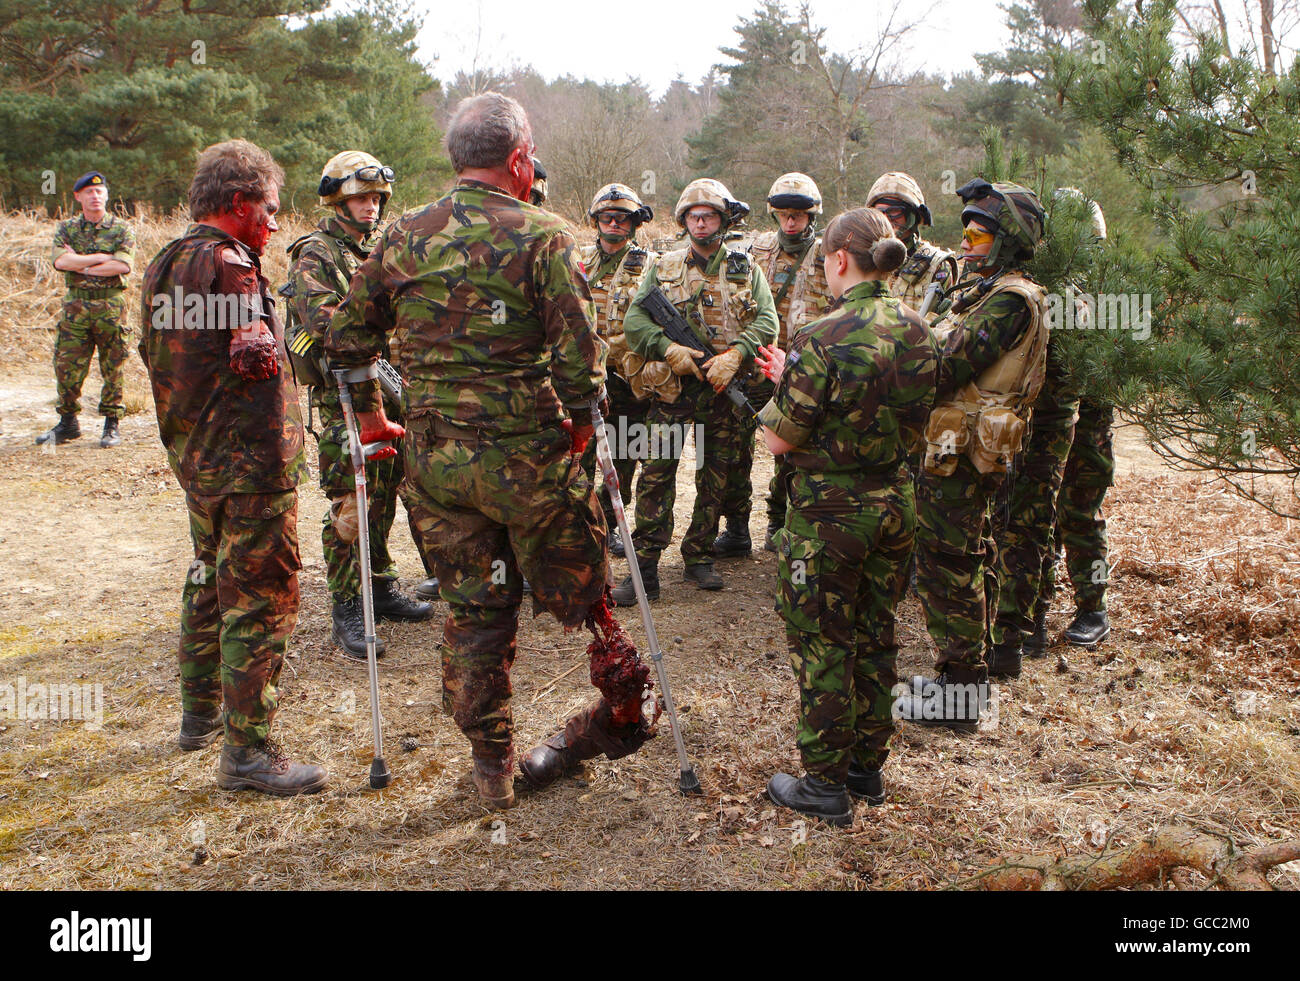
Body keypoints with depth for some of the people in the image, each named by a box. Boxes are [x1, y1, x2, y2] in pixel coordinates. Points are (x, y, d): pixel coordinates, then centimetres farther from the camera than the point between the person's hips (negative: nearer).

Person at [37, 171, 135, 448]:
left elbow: (122, 265, -14)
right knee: (67, 366, 3)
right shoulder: (66, 229, 9)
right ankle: (68, 423, 16)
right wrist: (102, 257, -10)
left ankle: (112, 425, 13)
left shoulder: (121, 229, 2)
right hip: (75, 307, 2)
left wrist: (81, 265, -9)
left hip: (110, 306, -2)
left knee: (113, 368, 3)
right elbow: (60, 261, -9)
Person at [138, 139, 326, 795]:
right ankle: (248, 750, -2)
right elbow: (254, 360, -23)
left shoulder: (163, 265, 12)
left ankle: (199, 713, 34)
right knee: (260, 597, -5)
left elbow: (153, 352, 16)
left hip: (193, 457, 10)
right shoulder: (228, 265, -17)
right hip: (250, 459, -10)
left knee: (210, 581, 22)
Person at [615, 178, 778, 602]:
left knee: (715, 478, 8)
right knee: (657, 474, -9)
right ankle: (644, 570, -7)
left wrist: (734, 354, -17)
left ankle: (699, 556, 22)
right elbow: (634, 320, 3)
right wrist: (669, 349, -12)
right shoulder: (663, 267, 10)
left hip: (725, 389, 1)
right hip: (672, 389, -1)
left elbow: (766, 323, -1)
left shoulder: (746, 270, 9)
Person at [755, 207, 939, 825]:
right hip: (895, 502, 7)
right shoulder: (918, 333, 1)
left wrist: (784, 384, 4)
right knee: (875, 635, 19)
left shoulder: (824, 340, -21)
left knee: (821, 645, 7)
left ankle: (825, 783, 18)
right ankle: (868, 765, 33)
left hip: (830, 512, -7)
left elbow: (780, 440, -17)